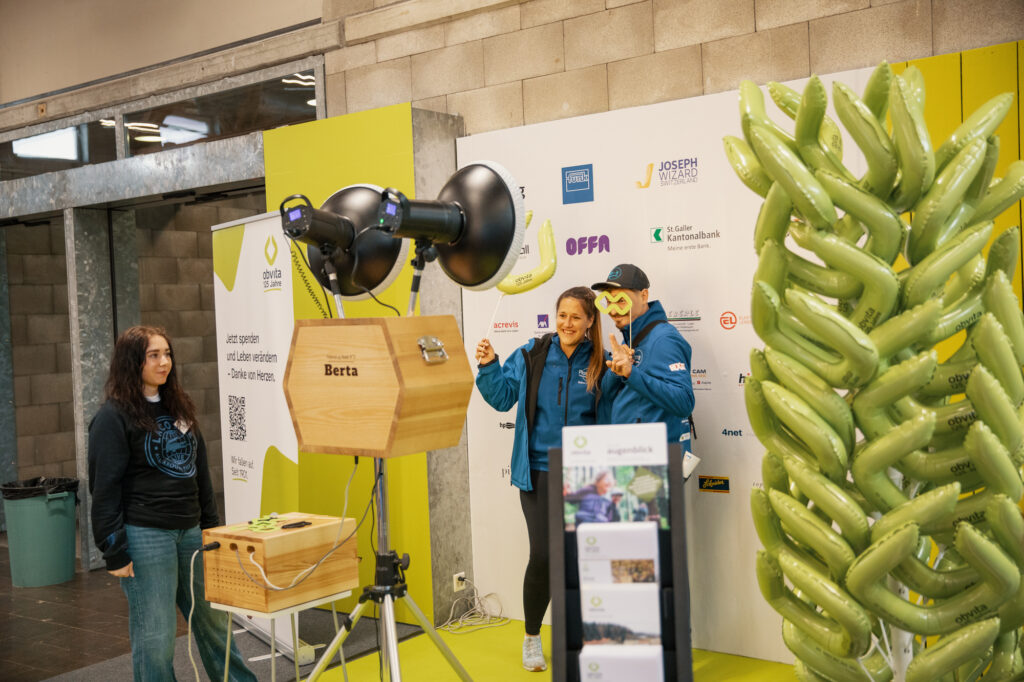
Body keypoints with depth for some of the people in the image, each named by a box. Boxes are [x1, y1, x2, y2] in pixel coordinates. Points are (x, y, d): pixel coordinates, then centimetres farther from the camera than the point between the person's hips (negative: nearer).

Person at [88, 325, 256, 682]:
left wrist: (212, 527, 16)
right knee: (155, 633, 1)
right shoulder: (114, 416, -7)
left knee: (213, 619, 13)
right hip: (144, 535, -6)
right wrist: (114, 552, -13)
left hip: (190, 531, 6)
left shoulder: (178, 407, 12)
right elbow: (104, 488, -10)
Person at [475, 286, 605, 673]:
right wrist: (489, 366, -12)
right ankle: (532, 637, 20)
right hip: (539, 471, -1)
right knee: (542, 555, -4)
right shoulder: (531, 355, -1)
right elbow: (502, 398, 2)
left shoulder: (599, 363, -2)